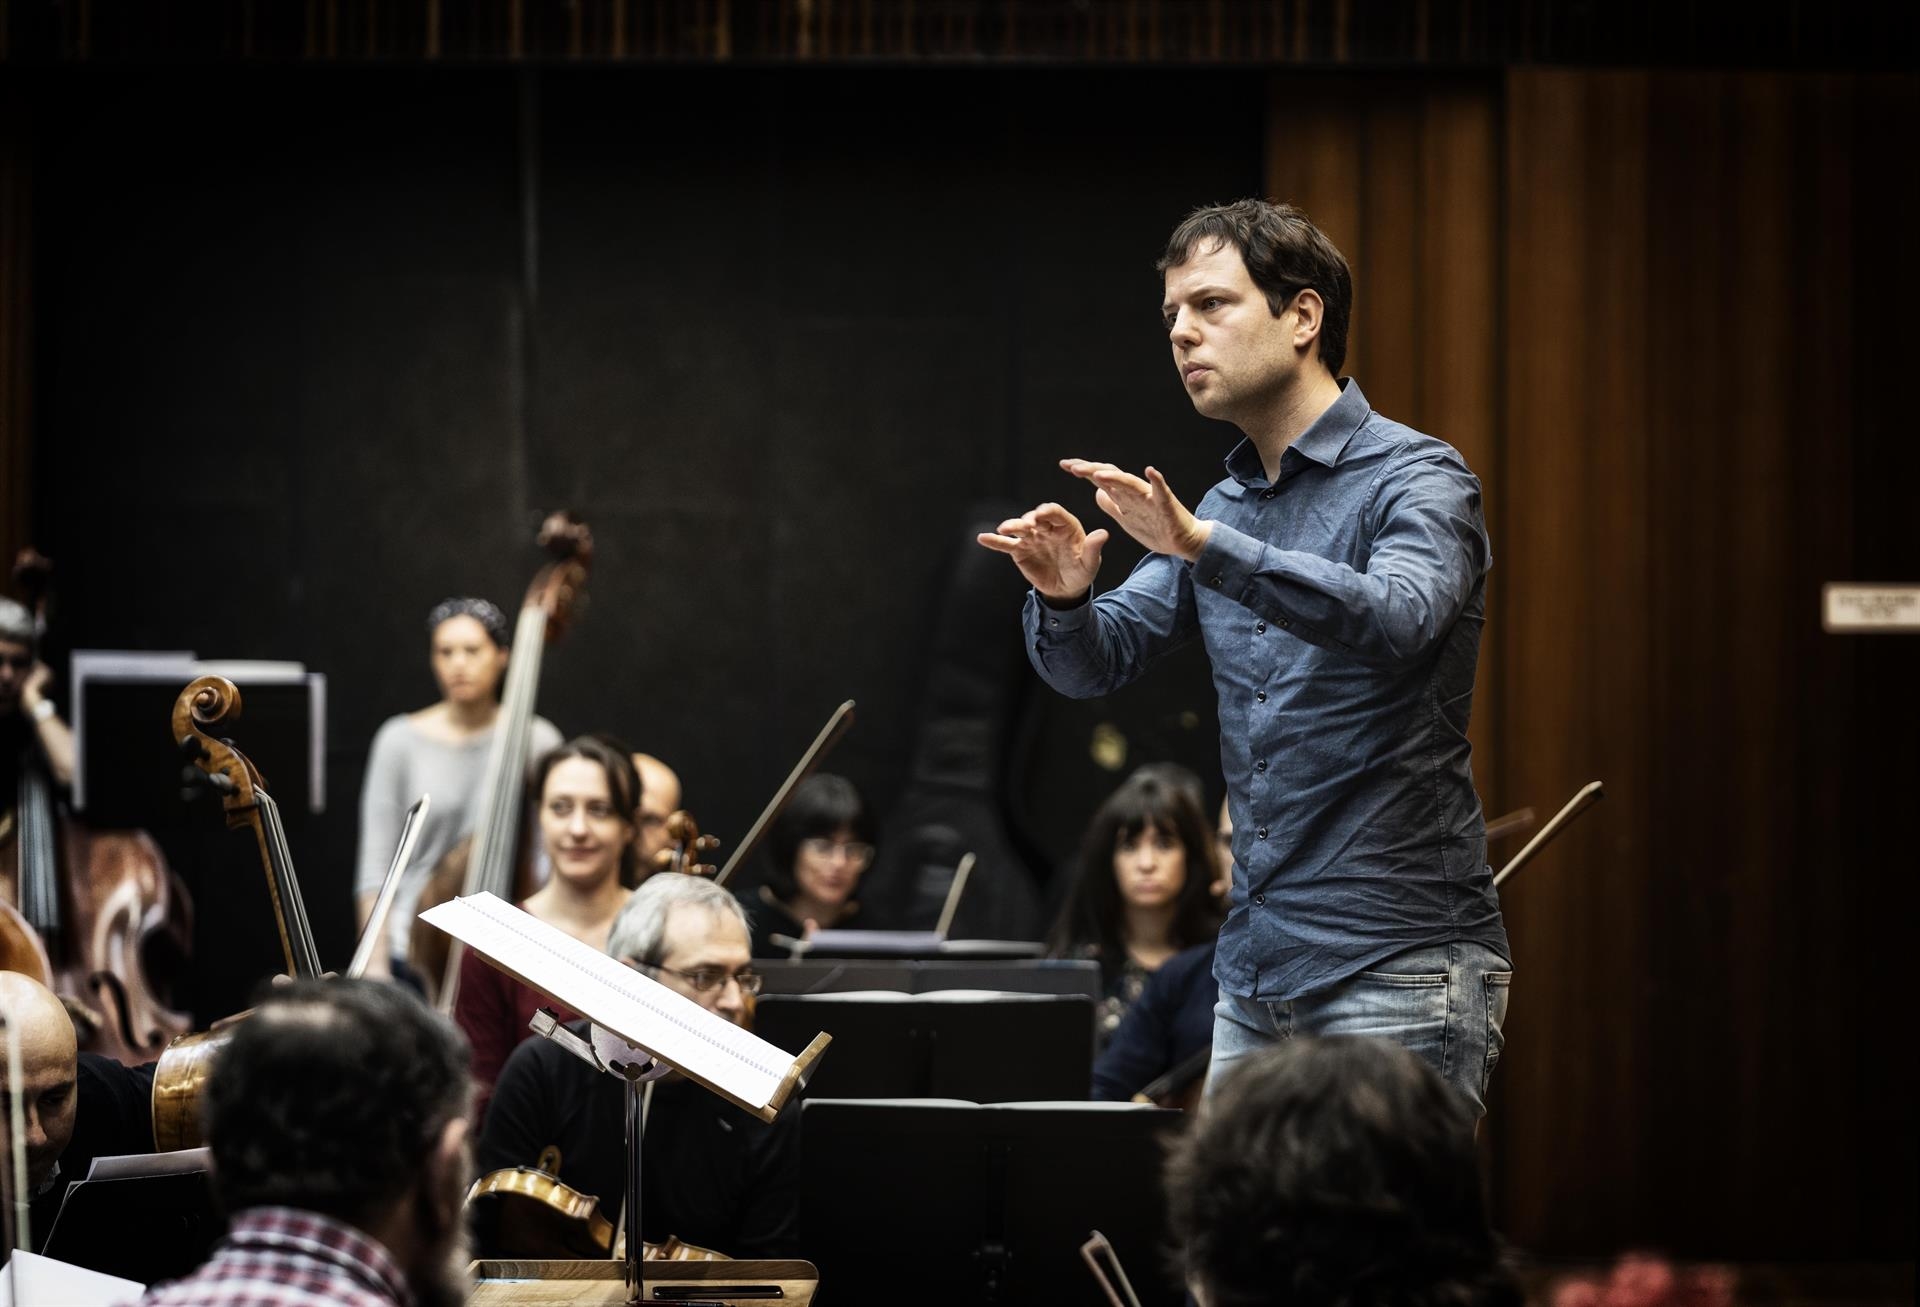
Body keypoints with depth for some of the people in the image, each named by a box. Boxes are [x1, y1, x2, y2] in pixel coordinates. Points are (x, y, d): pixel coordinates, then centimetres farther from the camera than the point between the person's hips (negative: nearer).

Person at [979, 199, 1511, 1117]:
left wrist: (1200, 545, -37)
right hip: (1255, 973, 7)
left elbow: (1393, 619, -27)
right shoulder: (1226, 506, 16)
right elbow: (1094, 663, 10)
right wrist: (1065, 594, -13)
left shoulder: (1412, 479, -7)